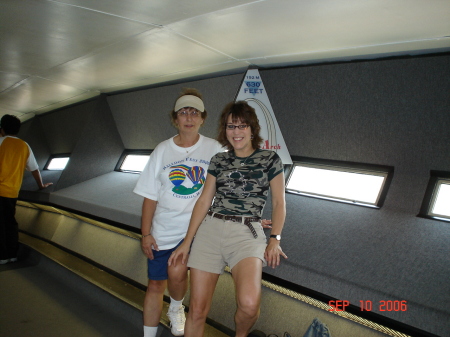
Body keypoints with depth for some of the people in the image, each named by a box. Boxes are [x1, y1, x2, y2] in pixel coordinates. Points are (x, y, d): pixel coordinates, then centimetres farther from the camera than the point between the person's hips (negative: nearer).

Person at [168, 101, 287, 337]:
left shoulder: (270, 159, 5)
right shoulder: (219, 160, 13)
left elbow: (279, 202, 5)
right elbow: (204, 200, 11)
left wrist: (275, 239, -8)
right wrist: (187, 242, 7)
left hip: (246, 232, -3)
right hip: (209, 229, 3)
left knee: (249, 303, -26)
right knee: (197, 309, -1)